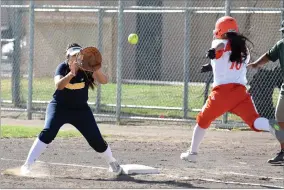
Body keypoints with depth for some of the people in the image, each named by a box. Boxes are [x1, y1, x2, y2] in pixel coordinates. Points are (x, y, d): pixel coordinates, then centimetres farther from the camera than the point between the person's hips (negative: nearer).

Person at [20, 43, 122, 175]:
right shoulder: (62, 68, -13)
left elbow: (104, 81, -24)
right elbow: (58, 85, -32)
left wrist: (96, 69, -43)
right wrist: (71, 74, -46)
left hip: (81, 110, 2)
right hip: (59, 107, -2)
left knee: (96, 139, -2)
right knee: (48, 132, -25)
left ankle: (112, 163, 25)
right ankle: (28, 165, -23)